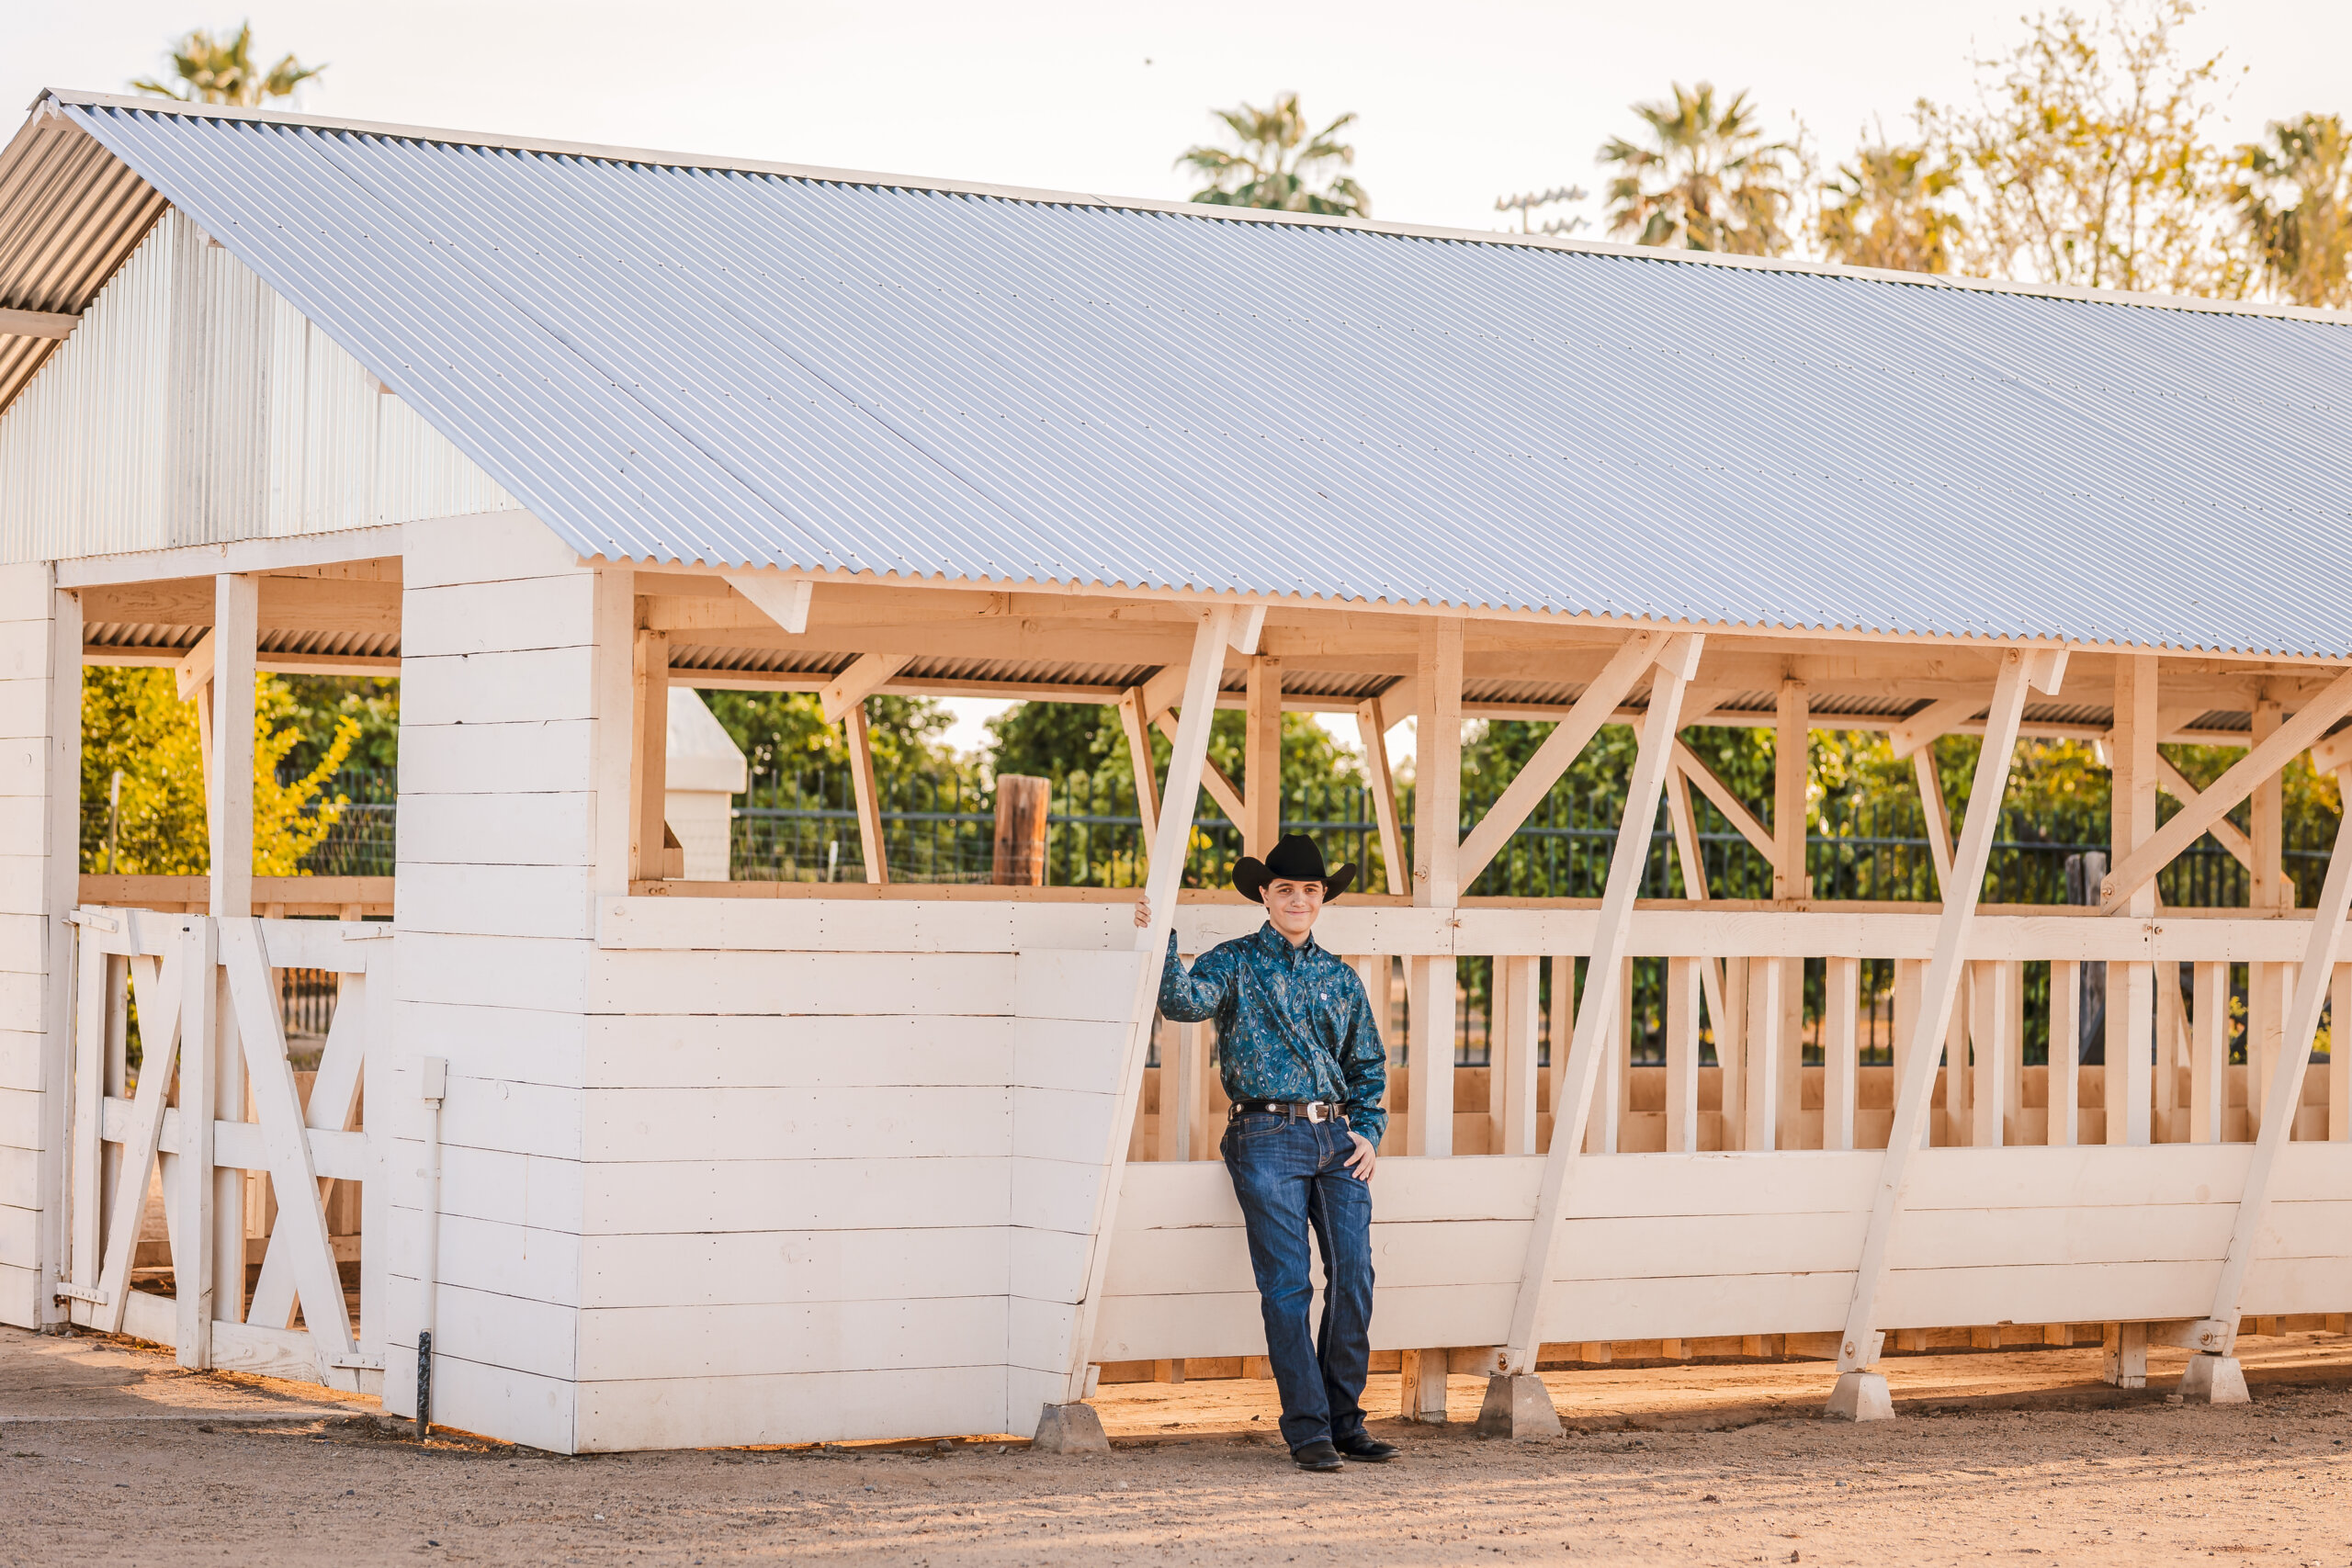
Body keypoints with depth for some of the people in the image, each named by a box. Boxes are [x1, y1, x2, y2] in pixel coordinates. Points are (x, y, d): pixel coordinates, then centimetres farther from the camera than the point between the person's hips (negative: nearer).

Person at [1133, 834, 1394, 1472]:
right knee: (1287, 1286, -7)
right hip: (1268, 1137, -4)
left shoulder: (1340, 978, 18)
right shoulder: (1236, 963, 6)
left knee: (1354, 1276, -4)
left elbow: (1369, 1066, 23)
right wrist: (1162, 940, -27)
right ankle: (1308, 1430, -3)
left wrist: (1368, 1132, 8)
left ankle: (1345, 1418, 9)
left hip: (1338, 1138, 4)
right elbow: (1184, 1001, -14)